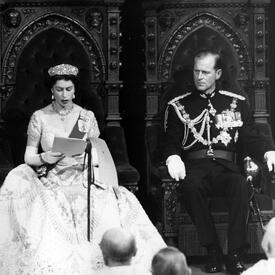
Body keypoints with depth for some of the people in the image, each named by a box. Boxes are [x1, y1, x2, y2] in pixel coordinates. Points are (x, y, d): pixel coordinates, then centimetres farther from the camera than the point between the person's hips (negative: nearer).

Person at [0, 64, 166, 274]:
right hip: (51, 184, -1)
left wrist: (86, 159, -11)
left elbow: (98, 155, 10)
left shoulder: (87, 117, 9)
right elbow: (28, 156, 10)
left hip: (82, 182, 1)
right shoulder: (40, 118, 7)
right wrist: (44, 158, -11)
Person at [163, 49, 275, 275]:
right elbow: (171, 143, 13)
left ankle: (235, 255, -33)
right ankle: (213, 253, -29)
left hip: (225, 166, 0)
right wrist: (173, 159, -11)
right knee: (190, 186, -37)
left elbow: (251, 138, 13)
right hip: (194, 166, 0)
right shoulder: (178, 106, 16)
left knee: (240, 185, -36)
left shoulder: (237, 103, 18)